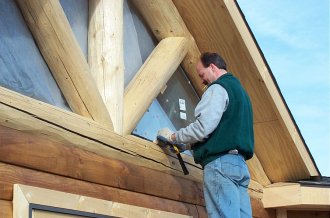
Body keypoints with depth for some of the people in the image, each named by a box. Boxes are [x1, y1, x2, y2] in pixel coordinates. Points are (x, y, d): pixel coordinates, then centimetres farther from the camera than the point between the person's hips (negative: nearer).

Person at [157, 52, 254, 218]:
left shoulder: (218, 88, -2)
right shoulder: (239, 89, 27)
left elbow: (203, 127, -14)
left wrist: (173, 137, 1)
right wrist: (193, 143, 24)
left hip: (221, 161, -9)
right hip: (239, 162, 9)